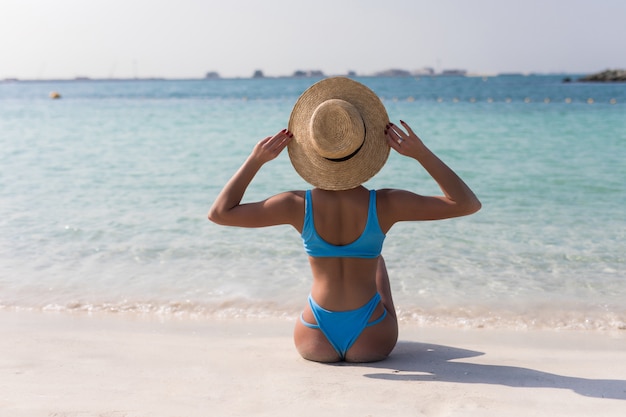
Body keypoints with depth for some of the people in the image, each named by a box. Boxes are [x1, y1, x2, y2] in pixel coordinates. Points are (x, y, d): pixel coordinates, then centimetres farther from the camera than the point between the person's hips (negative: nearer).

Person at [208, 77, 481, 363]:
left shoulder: (299, 206, -17)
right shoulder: (383, 205, -20)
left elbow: (219, 213, -7)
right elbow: (468, 204, -10)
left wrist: (255, 160, -7)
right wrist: (421, 153, -13)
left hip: (315, 345, 1)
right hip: (372, 344, 0)